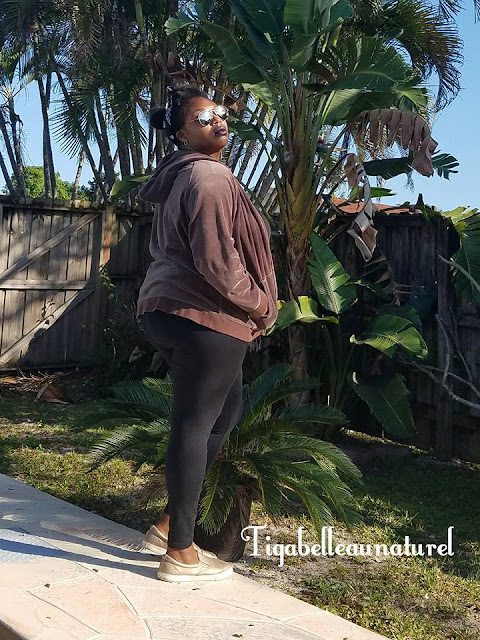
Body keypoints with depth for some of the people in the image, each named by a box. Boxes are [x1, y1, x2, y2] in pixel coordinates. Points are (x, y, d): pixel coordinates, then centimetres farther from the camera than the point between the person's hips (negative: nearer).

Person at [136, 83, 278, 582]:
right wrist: (261, 306, -7)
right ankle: (180, 554, 8)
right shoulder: (210, 176, -13)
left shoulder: (180, 177, 19)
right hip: (205, 318, -10)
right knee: (195, 424, -4)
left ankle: (170, 523, 25)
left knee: (224, 413, 20)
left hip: (170, 312, 10)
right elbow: (216, 260, -22)